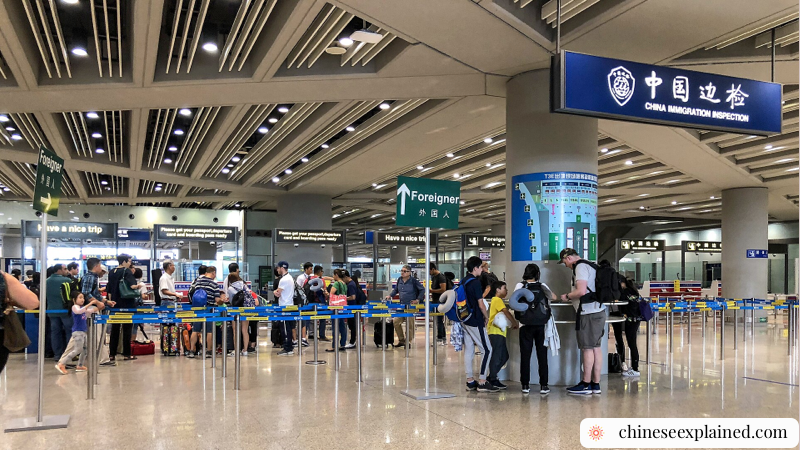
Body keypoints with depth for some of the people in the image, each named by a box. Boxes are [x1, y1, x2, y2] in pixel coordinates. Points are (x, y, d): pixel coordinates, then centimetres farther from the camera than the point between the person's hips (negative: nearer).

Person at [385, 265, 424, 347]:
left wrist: (418, 300, -6)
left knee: (410, 324, 0)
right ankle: (401, 340, 15)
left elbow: (422, 289, -1)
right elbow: (396, 289, 22)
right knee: (396, 322, 0)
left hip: (411, 306, -6)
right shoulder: (399, 280, 7)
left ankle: (408, 342, 14)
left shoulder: (413, 281, -8)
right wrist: (390, 296, 8)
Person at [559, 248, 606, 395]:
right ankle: (596, 384, 14)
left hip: (589, 313, -9)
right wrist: (572, 297, 20)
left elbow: (581, 291, -21)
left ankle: (586, 384, 1)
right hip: (599, 310, 9)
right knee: (596, 347, 10)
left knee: (587, 347, -4)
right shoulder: (590, 265, 19)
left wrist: (567, 296, -5)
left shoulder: (581, 267, -10)